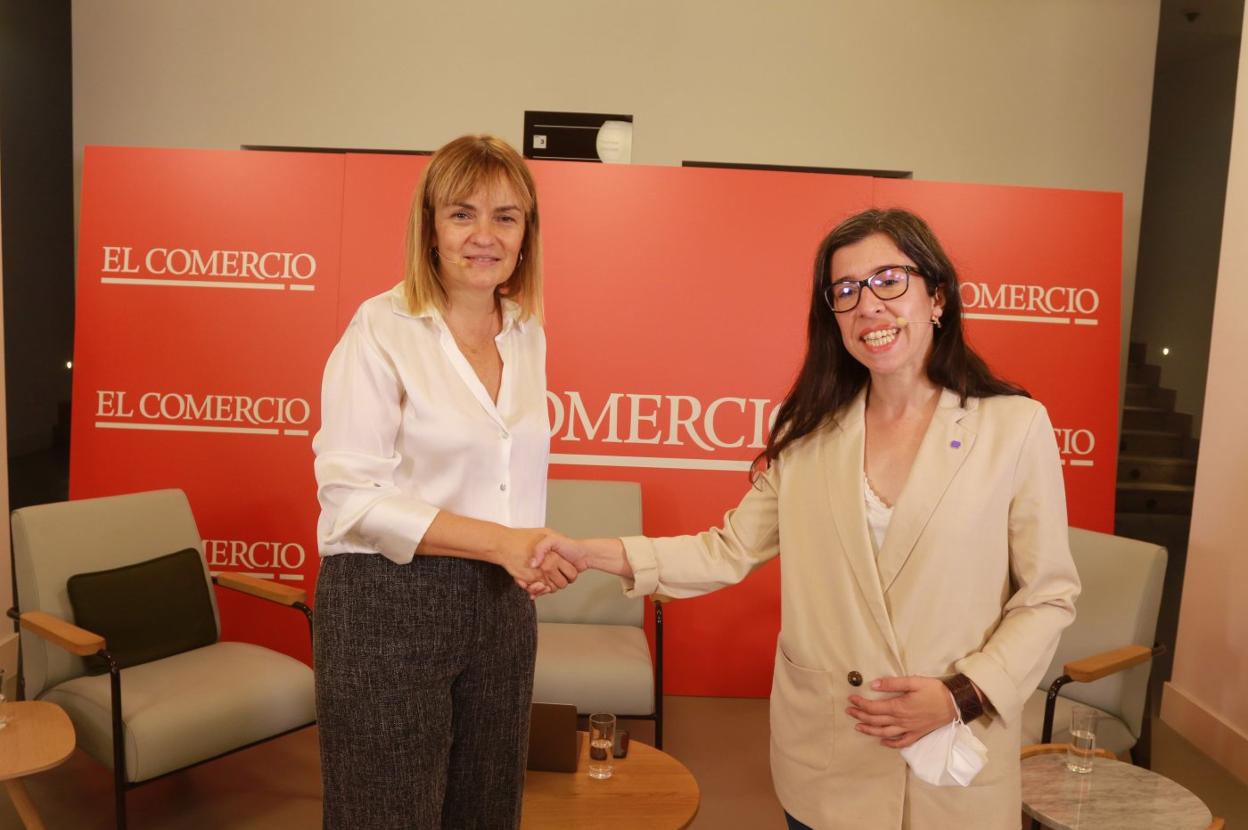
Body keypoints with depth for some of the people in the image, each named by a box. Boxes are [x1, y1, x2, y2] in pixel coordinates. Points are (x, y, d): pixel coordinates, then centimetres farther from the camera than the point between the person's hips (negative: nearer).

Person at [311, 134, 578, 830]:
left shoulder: (526, 334, 7)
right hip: (388, 602, -5)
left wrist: (532, 552, 13)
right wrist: (497, 541, -22)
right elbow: (351, 496, -17)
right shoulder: (382, 329, -11)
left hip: (500, 604, 6)